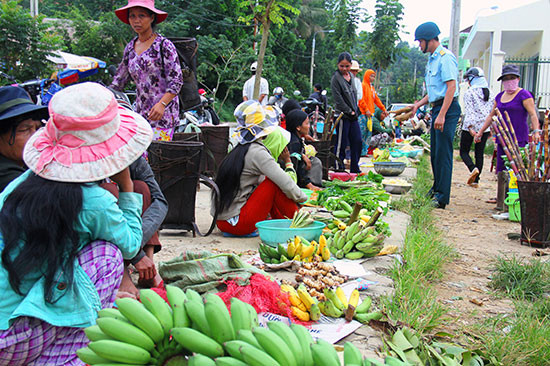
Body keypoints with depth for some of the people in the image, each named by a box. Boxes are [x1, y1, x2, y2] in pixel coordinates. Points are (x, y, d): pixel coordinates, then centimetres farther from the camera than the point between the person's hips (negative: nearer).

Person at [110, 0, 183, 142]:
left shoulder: (164, 45, -4)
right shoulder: (130, 48, 13)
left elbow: (177, 81, -11)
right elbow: (119, 81, 21)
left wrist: (161, 104, -25)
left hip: (163, 113, -6)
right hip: (140, 113, 6)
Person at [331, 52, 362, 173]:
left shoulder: (351, 76, 13)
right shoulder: (335, 78, -9)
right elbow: (338, 99, -13)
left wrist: (355, 110, 9)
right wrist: (349, 111, -11)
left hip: (353, 115, 7)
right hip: (343, 115, -7)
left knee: (357, 141, 8)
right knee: (341, 144, -4)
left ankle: (355, 169, 18)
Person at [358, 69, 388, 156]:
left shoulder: (372, 87, 20)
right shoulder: (363, 85, -6)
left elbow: (376, 99, 24)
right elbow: (361, 99, -15)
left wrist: (383, 109, 21)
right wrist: (366, 110, -19)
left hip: (370, 113, 9)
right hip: (363, 113, -9)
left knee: (369, 132, 7)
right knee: (363, 132, -11)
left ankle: (364, 151, 11)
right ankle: (360, 151, -7)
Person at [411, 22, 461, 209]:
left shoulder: (446, 57, -12)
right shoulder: (432, 59, 19)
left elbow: (451, 86, -20)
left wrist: (442, 115, -25)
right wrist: (420, 103, 18)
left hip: (447, 108, -10)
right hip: (437, 108, 10)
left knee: (443, 153, -8)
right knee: (435, 152, 15)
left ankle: (442, 197, -5)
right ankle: (436, 189, 27)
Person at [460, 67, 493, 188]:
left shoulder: (469, 93, -9)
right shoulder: (489, 93, 9)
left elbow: (469, 111, -17)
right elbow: (492, 111, 12)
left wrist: (470, 127, -24)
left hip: (471, 127, -5)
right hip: (485, 128, 5)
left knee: (464, 151, 6)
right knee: (479, 153, 10)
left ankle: (473, 168, -21)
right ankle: (475, 180, 10)